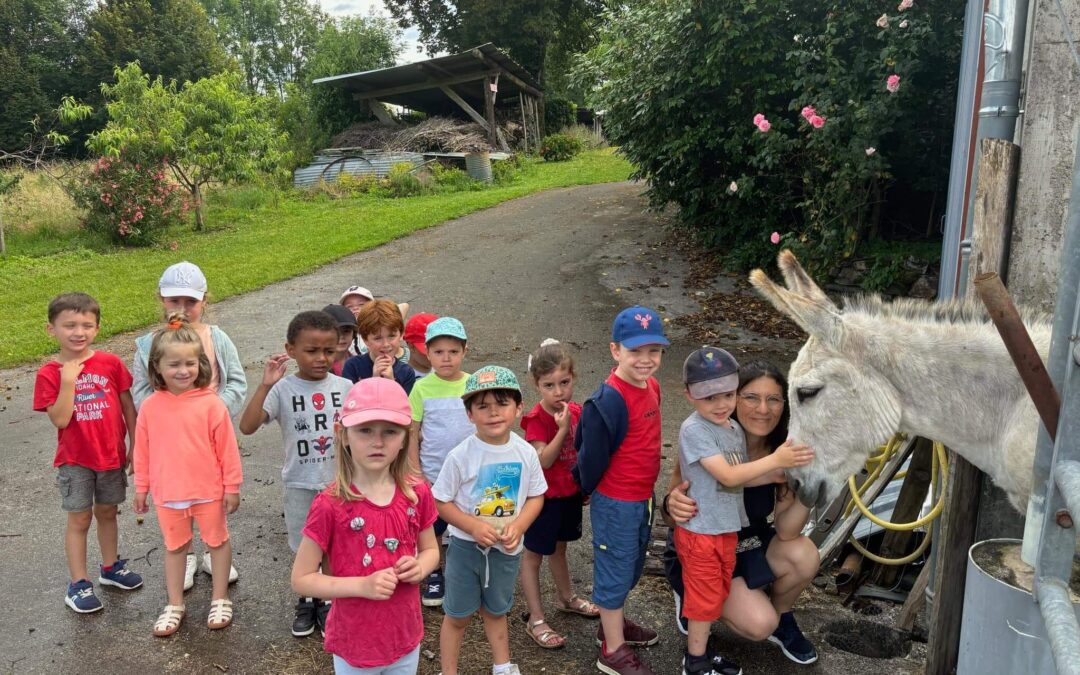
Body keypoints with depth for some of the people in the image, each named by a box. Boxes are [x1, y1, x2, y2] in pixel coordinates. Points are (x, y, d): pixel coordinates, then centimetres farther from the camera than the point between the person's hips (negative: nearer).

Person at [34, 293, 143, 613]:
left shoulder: (111, 363, -6)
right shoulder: (49, 374, -11)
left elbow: (128, 406, 1)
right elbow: (60, 419, -18)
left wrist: (136, 445, 1)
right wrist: (68, 382, -25)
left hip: (112, 454, 2)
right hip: (75, 460, -2)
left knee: (107, 512, 18)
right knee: (79, 518, 7)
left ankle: (111, 567, 37)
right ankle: (78, 583, 21)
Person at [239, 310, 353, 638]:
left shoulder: (344, 387, -6)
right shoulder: (283, 389, -12)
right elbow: (247, 427, -24)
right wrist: (266, 385, -32)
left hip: (339, 482, 1)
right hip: (300, 485, -1)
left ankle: (328, 602, 34)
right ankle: (307, 602, 38)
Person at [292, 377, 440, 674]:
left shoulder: (417, 493, -9)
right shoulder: (330, 505, -20)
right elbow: (301, 579, -14)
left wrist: (420, 567, -14)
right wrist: (362, 585, -25)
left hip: (406, 638, 4)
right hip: (355, 645, -3)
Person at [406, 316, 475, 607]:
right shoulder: (422, 388, -8)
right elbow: (411, 435, -4)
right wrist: (417, 475, -6)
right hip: (432, 475, -1)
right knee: (431, 530, 14)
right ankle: (434, 575, 36)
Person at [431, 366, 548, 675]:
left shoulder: (525, 453, -10)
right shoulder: (461, 455, -19)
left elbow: (536, 496, 1)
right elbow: (441, 501, -12)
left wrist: (518, 526, -16)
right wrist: (474, 526, -23)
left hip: (507, 548, 3)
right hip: (466, 545, -2)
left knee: (496, 611, 23)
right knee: (457, 615, 13)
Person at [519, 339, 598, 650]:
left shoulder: (577, 411, -3)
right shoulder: (536, 419, -22)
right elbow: (544, 460, -28)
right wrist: (563, 428, -35)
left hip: (571, 492, 7)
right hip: (544, 496, -6)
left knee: (559, 546, 26)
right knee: (533, 554, 7)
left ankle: (566, 597, 45)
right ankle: (535, 619, 17)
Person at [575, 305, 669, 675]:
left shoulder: (652, 387, 0)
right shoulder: (608, 400, -27)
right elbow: (592, 454, -19)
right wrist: (588, 487, -3)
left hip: (643, 496, 8)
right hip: (616, 502, -8)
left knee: (632, 566, 24)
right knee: (615, 571, 8)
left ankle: (613, 623, 47)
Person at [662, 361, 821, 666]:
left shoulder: (783, 451, -16)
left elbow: (786, 530, -18)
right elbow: (670, 508, -17)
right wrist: (672, 506, -42)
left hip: (751, 543, 4)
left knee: (804, 556, -24)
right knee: (759, 624, -21)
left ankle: (782, 618, 8)